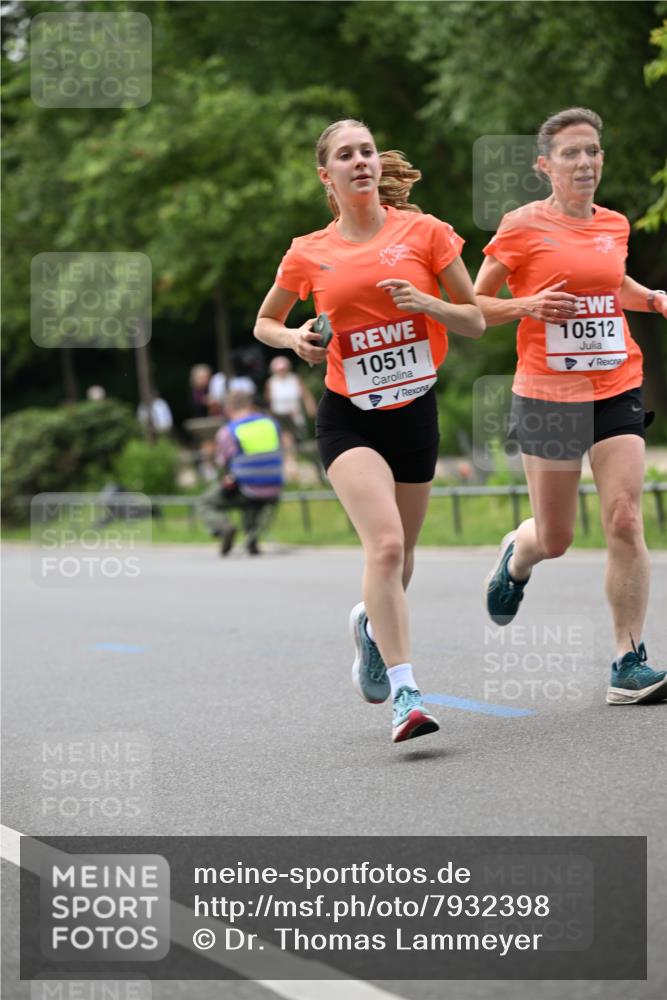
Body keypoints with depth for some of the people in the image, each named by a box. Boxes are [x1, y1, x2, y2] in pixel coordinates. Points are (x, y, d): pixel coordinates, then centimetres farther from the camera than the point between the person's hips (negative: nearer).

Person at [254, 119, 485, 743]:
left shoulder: (424, 233, 0)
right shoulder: (308, 254, 1)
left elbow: (475, 322, 3)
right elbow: (264, 323, 17)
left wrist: (426, 303, -16)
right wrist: (295, 339, -6)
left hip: (415, 410, 2)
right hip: (348, 415, -2)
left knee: (398, 554, 13)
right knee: (385, 543, -23)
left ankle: (371, 623, 49)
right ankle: (404, 694, -25)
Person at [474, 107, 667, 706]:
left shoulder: (614, 225, 9)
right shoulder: (522, 228, -6)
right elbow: (474, 306, 1)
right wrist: (527, 306, -17)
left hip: (617, 390, 3)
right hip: (549, 394, -3)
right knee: (555, 539, 7)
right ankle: (517, 558, 45)